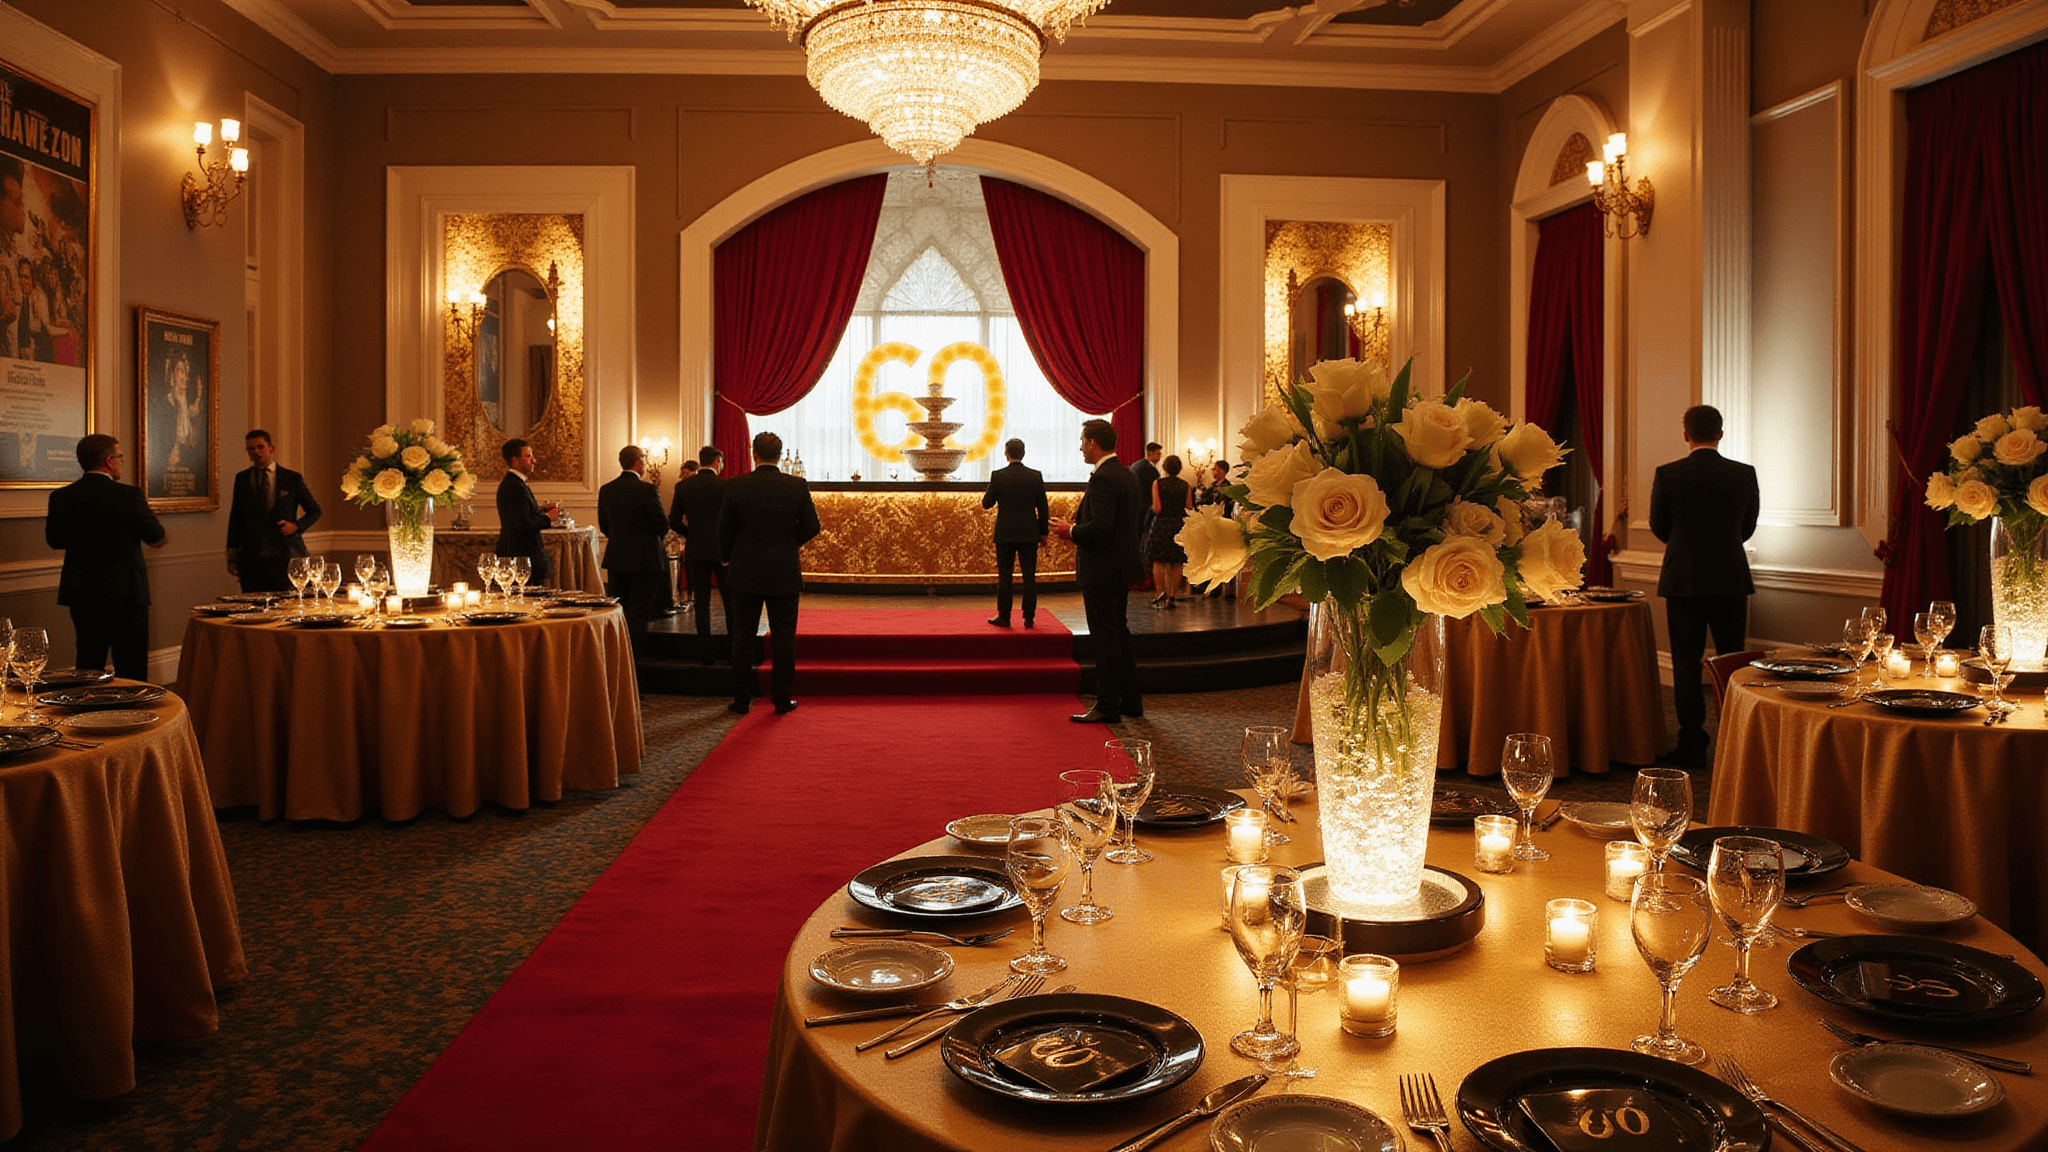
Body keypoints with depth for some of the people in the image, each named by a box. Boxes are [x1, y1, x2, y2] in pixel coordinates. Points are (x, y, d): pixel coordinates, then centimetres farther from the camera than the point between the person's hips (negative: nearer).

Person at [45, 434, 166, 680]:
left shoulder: (61, 497, 0)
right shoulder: (130, 496, -14)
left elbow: (54, 540, 10)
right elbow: (156, 537, -4)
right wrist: (143, 509, 17)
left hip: (80, 595, 5)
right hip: (125, 595, -5)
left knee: (87, 665, 15)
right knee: (131, 671, 2)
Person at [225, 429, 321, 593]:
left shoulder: (293, 479, 6)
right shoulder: (241, 479, 12)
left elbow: (315, 511, 14)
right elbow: (235, 518, 14)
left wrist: (296, 525, -7)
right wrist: (232, 556, 10)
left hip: (285, 556, -2)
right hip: (251, 559, 2)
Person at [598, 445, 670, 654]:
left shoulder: (605, 490, 3)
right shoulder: (647, 490, -15)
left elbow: (603, 527, 9)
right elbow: (662, 525, -14)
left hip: (615, 559, 5)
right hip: (644, 559, -5)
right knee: (639, 613, 1)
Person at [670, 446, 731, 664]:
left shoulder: (683, 486, 0)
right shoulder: (725, 486, -10)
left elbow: (674, 521, 2)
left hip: (695, 550, 3)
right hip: (722, 550, -3)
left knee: (701, 601, 6)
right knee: (729, 599, 11)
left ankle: (707, 653, 6)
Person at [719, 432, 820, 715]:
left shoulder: (736, 485, -7)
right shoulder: (798, 486, -6)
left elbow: (724, 529, -2)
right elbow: (811, 527, -2)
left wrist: (728, 558, 15)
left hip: (745, 573, 0)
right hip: (784, 574, 0)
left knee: (743, 638, 8)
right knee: (784, 638, 7)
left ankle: (742, 699, 12)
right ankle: (782, 699, 9)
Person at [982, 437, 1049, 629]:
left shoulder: (998, 476, -8)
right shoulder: (1035, 476, -2)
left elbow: (986, 503, -1)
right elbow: (1043, 507, 1)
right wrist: (1043, 532, 11)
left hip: (1005, 534, -1)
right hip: (1029, 534, 1)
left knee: (1004, 576, 5)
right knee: (1029, 576, 6)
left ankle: (1004, 617, 8)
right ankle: (1029, 617, 7)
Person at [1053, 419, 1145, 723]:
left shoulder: (1102, 479, -19)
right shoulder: (1128, 475, 12)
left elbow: (1100, 527, -27)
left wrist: (1071, 531, -10)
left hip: (1101, 571, -10)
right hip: (1122, 567, 10)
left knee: (1105, 638, -4)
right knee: (1119, 635, 17)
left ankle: (1107, 707, 2)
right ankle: (1130, 701, 24)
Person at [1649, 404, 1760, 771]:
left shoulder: (1667, 475, -8)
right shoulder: (1744, 474, -3)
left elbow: (1660, 528, 3)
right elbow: (1748, 528, 8)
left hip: (1683, 580, -1)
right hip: (1731, 580, 2)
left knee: (1686, 662, 4)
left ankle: (1692, 746, 6)